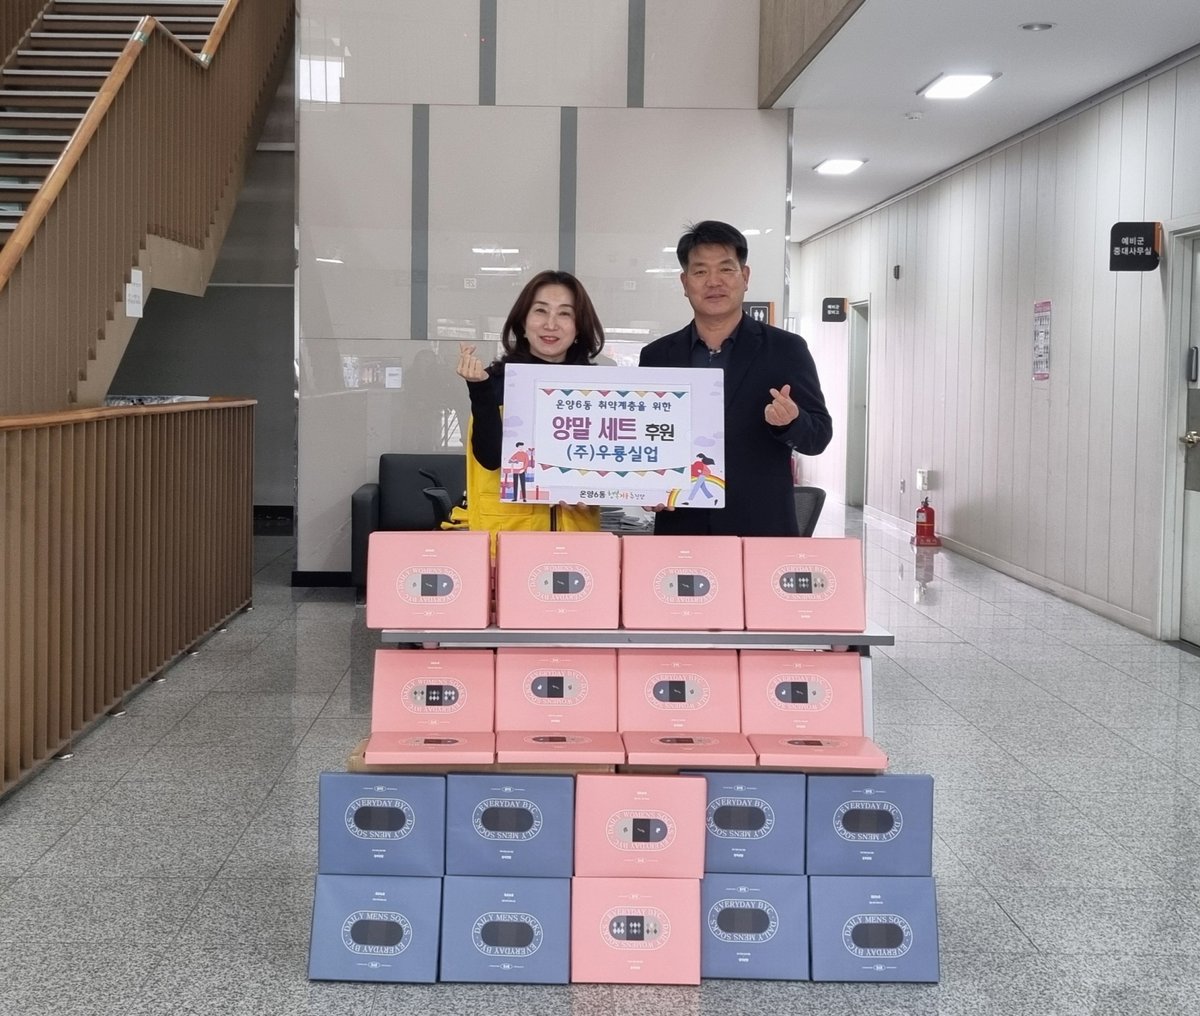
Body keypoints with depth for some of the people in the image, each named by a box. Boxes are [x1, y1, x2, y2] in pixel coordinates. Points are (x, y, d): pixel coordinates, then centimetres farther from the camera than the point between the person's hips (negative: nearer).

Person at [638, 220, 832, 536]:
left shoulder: (786, 349, 2)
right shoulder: (657, 356, 9)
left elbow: (819, 436, 1)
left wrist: (791, 421, -21)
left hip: (761, 534, -2)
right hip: (682, 533, 2)